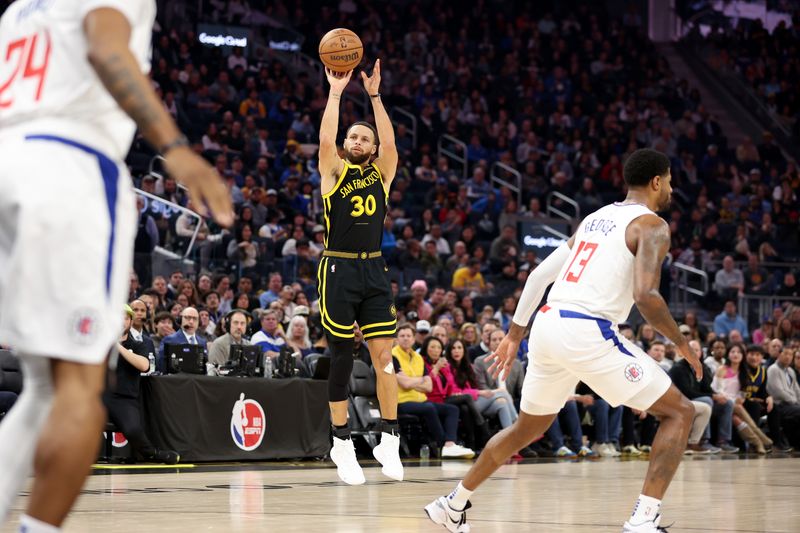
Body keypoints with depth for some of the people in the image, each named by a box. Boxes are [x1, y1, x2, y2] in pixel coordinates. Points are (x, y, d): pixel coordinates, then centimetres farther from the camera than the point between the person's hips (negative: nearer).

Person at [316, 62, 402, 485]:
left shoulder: (381, 174, 10)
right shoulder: (334, 173, 5)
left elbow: (390, 141, -7)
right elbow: (326, 140, -13)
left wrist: (374, 95, -9)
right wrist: (335, 92, -11)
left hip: (374, 271, 2)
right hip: (338, 270, -2)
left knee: (384, 357, -4)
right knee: (341, 357, 2)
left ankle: (389, 440, 3)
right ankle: (342, 442, 10)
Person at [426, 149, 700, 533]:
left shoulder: (595, 218, 24)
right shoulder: (651, 225, 0)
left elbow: (539, 274, 23)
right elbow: (645, 295, -16)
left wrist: (514, 334, 29)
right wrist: (681, 344, -2)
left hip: (547, 325, 8)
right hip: (587, 331, -8)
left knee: (529, 427, 28)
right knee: (679, 412, 1)